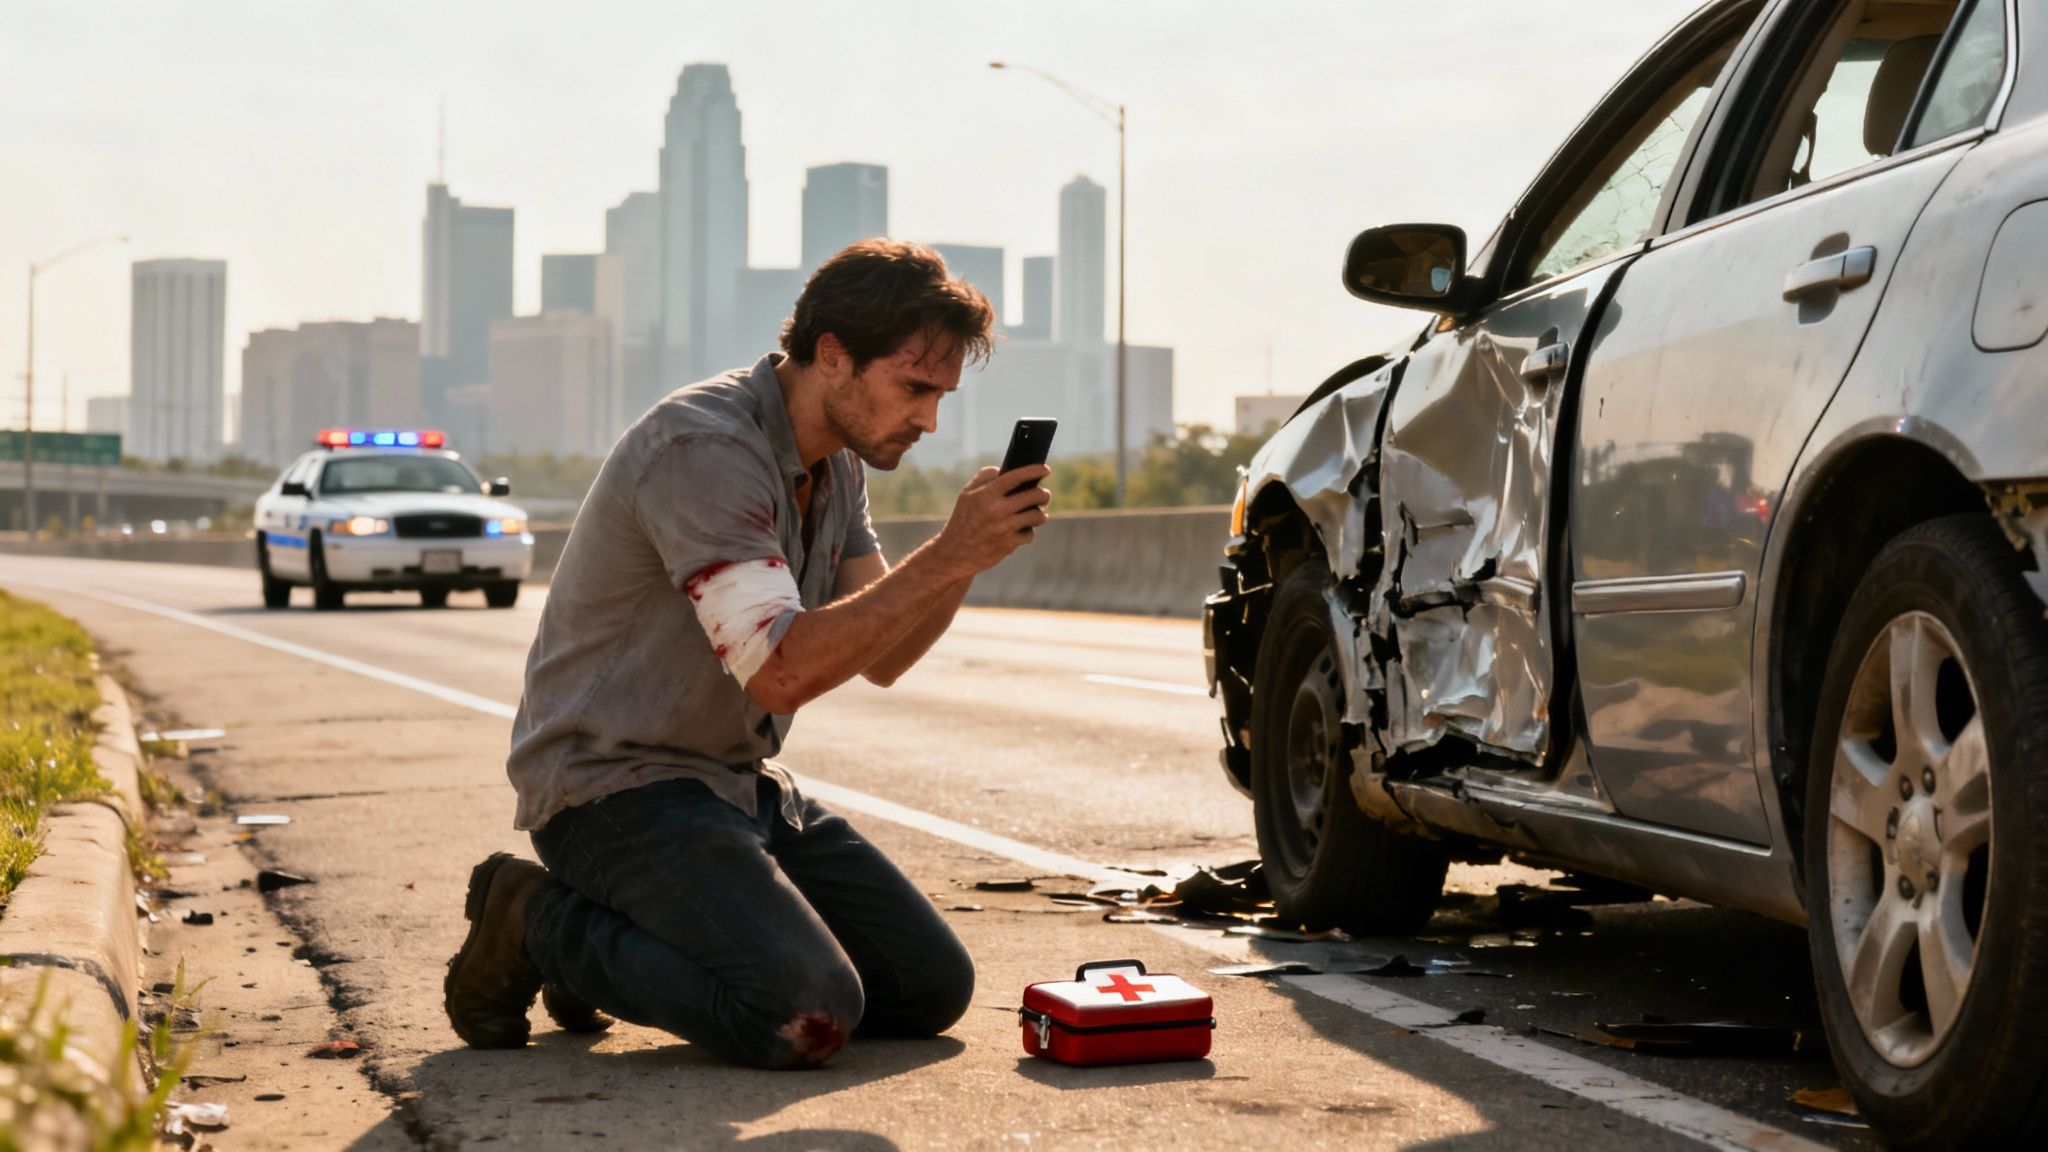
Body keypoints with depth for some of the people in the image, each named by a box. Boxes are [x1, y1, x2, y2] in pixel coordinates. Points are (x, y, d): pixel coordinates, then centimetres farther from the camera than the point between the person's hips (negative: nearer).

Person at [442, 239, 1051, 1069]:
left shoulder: (836, 463, 8)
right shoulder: (704, 447, -22)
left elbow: (879, 659, 8)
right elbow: (782, 671, -28)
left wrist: (963, 558, -9)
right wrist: (947, 559, -27)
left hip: (740, 784, 9)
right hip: (616, 784, -9)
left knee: (933, 987, 3)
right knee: (806, 1015, -26)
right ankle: (538, 922, -4)